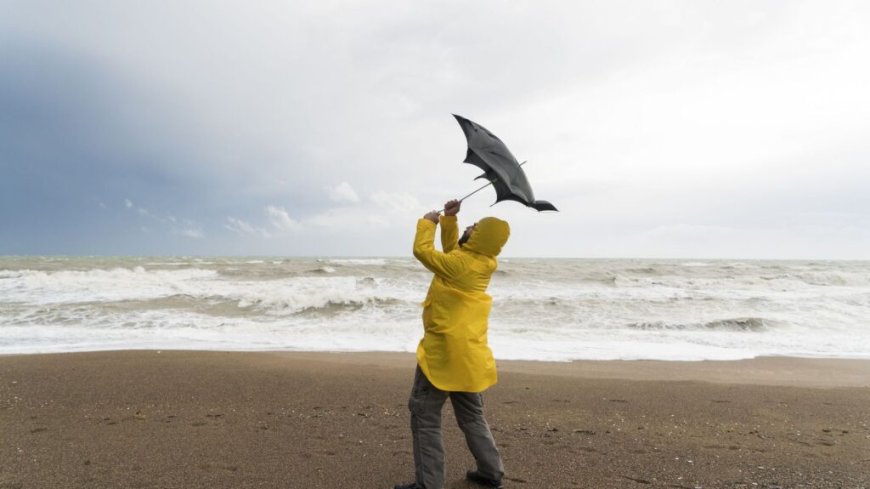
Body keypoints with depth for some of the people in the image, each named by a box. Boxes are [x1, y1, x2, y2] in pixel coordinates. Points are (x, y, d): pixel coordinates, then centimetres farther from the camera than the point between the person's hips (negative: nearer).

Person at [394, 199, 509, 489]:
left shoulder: (459, 264, -20)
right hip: (469, 351, 9)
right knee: (471, 415, 20)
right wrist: (449, 219, 11)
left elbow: (422, 250, -8)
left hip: (445, 351, -9)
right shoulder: (481, 261, 4)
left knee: (424, 416, 2)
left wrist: (428, 222, 6)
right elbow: (451, 249, 19)